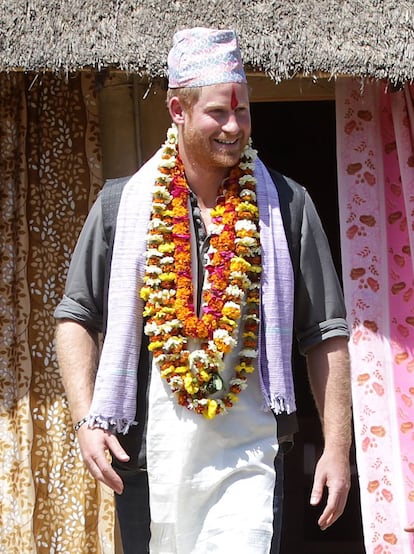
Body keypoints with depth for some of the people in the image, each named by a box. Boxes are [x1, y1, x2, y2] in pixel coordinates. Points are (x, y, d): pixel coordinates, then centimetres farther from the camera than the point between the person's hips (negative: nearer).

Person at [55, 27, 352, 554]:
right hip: (145, 453, 2)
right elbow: (76, 318, 8)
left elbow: (325, 334, 5)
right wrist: (86, 422, -5)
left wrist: (338, 447, 0)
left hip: (246, 456, -1)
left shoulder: (284, 206, 3)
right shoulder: (124, 205, 5)